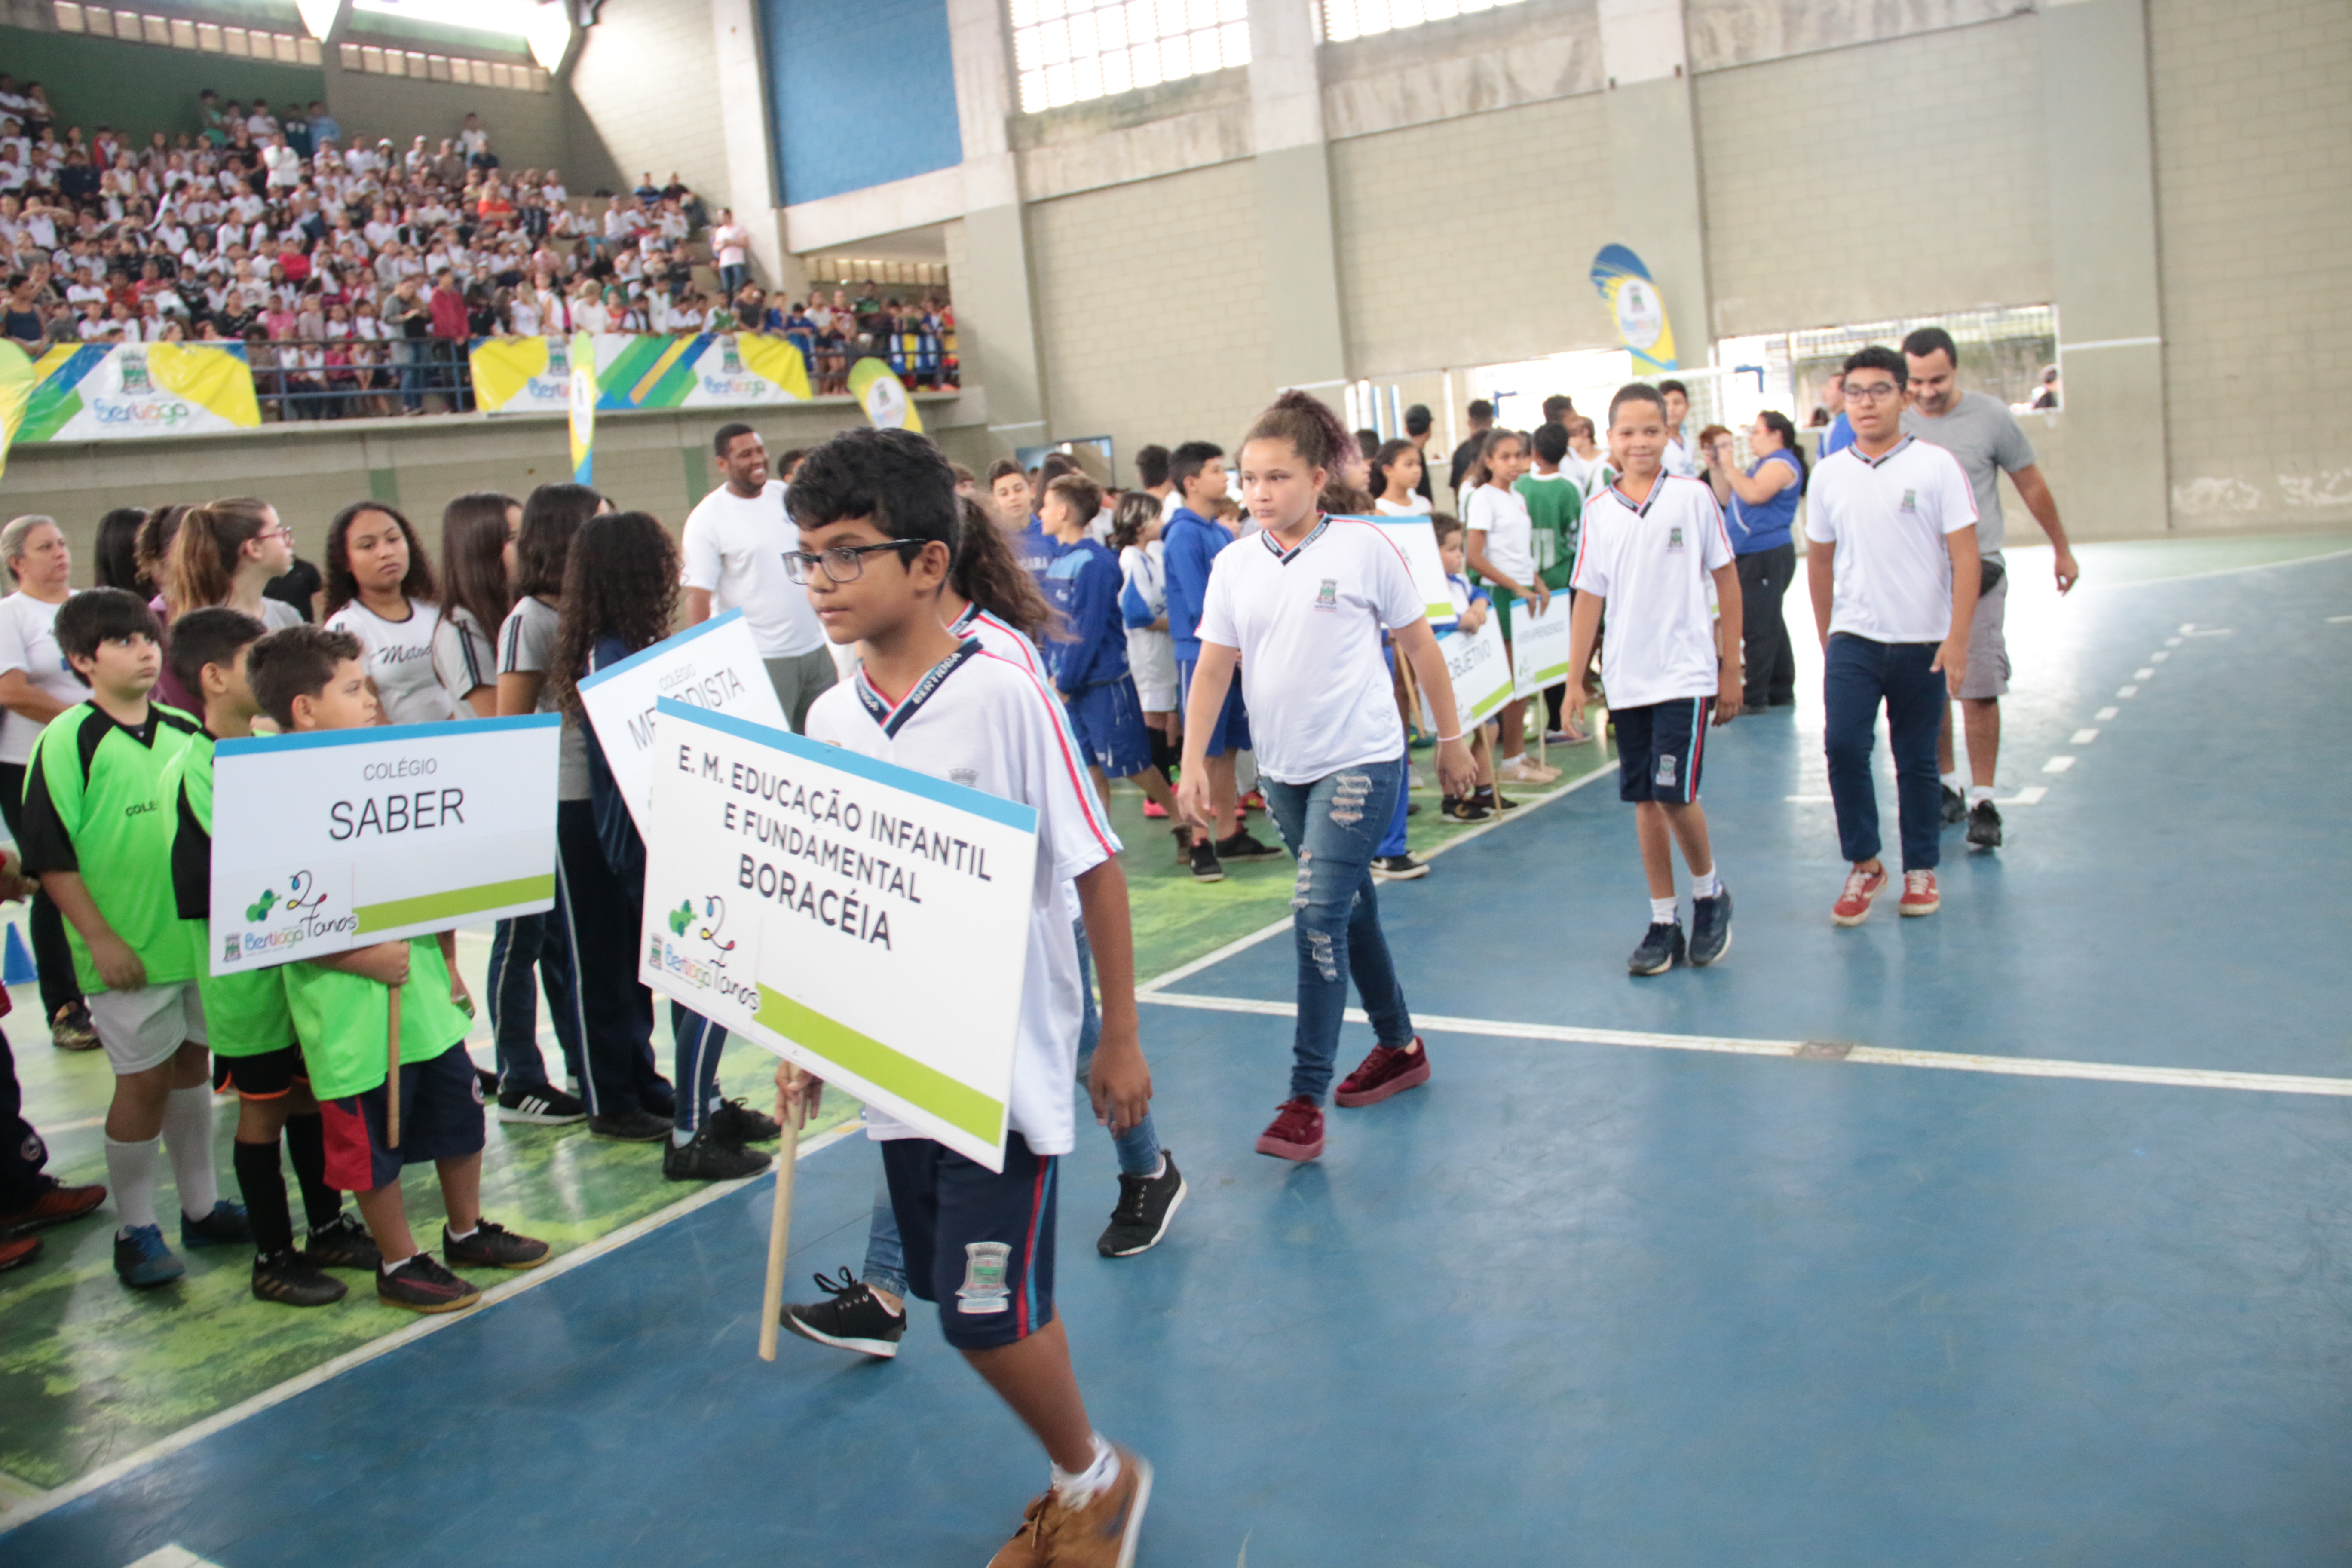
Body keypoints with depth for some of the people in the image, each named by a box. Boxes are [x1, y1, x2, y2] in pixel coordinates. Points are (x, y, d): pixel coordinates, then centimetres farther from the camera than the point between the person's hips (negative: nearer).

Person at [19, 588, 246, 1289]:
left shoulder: (187, 730, 6)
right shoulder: (68, 741, -10)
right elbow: (49, 853, -12)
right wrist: (99, 938, -15)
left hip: (200, 934, 5)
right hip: (128, 949, -5)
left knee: (191, 1066, 15)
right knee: (144, 1079, 1)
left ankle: (202, 1208, 28)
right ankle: (136, 1231, 16)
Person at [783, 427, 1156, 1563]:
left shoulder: (1004, 694, -15)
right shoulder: (830, 717, 2)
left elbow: (1095, 869, -10)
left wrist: (1119, 1035, -7)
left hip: (1007, 1061, -6)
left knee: (985, 1309, -4)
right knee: (999, 1304, 15)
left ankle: (1093, 1473, 25)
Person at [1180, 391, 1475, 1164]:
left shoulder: (1364, 547, -8)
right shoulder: (1234, 565, 3)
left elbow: (1419, 645, 0)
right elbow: (1212, 668, 5)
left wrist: (1451, 739, 5)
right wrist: (1193, 763, -5)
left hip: (1360, 760, -5)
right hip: (1281, 769, 5)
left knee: (1320, 913, -14)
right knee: (1349, 909, 17)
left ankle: (1305, 1100, -8)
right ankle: (1399, 1047, 35)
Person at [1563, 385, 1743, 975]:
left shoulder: (1693, 497, -2)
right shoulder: (1599, 513, 4)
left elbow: (1727, 582, 3)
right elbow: (1589, 597, 8)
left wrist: (1731, 669, 2)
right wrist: (1575, 679, 5)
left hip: (1685, 675, -3)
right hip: (1626, 681, 3)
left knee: (1674, 793, -11)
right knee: (1644, 801, 7)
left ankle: (1710, 893, 15)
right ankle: (1664, 922, 18)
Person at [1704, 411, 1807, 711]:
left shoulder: (1782, 462, -9)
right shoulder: (1761, 464, 22)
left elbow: (1754, 494, -24)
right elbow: (1726, 499, 21)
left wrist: (1729, 466, -13)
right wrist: (1715, 469, 10)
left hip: (1769, 555, -11)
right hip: (1750, 556, 11)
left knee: (1757, 627, -11)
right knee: (1772, 626, 15)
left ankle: (1753, 697, -11)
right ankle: (1781, 692, 22)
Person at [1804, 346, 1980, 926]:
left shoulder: (1937, 466, -4)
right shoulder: (1828, 475, 5)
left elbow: (1965, 556, -7)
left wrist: (1957, 640, -14)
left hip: (1923, 642, -1)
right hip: (1854, 639, 2)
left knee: (1917, 760, 7)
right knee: (1843, 744, -13)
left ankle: (1921, 870, 22)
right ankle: (1864, 864, 4)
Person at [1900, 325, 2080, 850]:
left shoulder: (1990, 415, -2)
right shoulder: (1896, 423, 3)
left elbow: (2031, 484, 9)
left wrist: (2062, 549, 16)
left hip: (1977, 572, -2)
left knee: (1978, 690, -7)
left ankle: (1983, 802, 0)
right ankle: (1947, 787, 23)